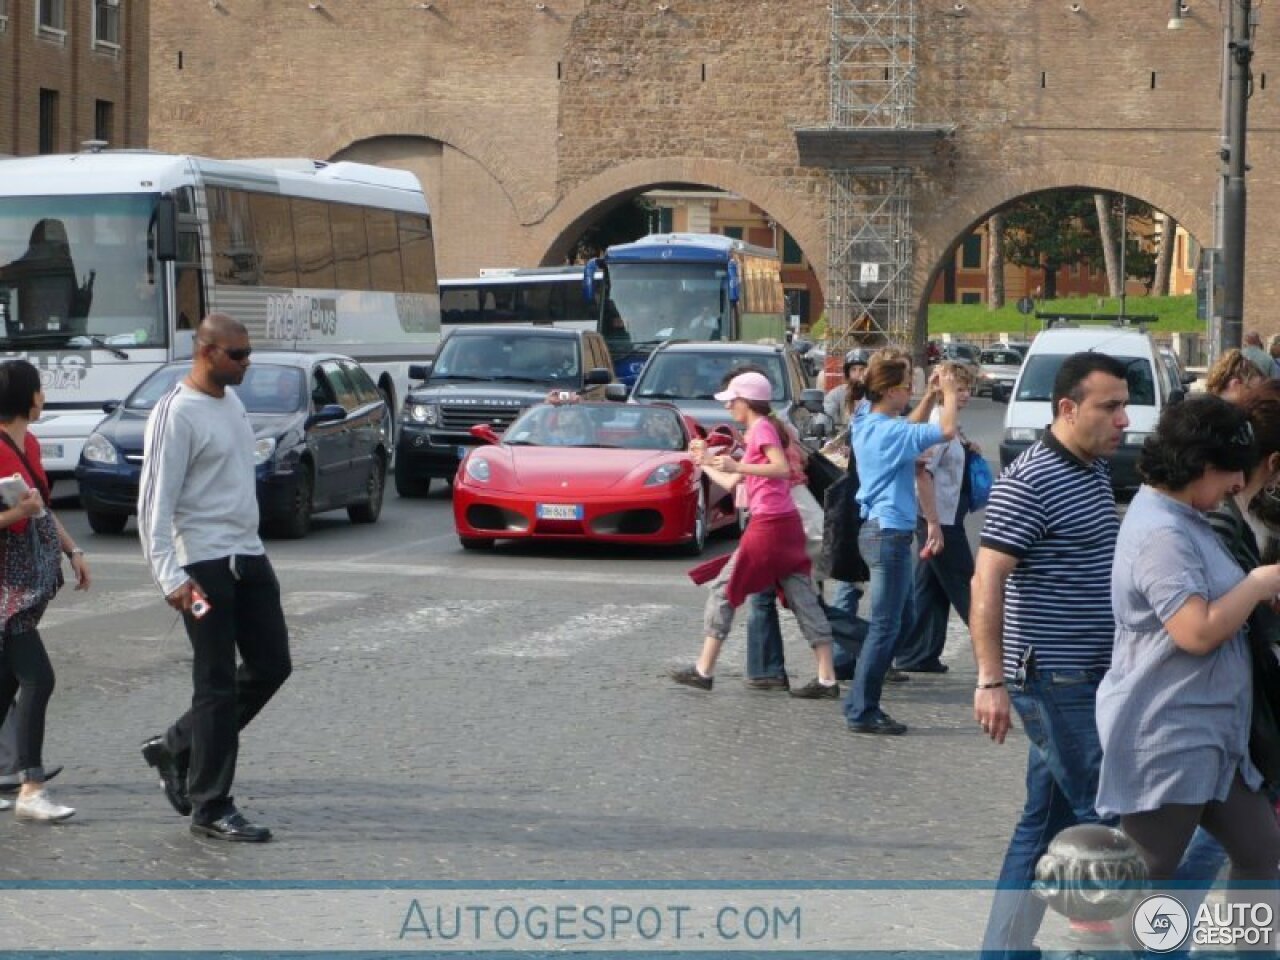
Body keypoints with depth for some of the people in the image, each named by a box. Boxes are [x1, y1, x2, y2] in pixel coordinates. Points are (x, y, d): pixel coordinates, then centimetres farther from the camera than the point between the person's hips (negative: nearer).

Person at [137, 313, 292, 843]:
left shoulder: (231, 401, 12)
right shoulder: (177, 414, -14)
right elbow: (155, 501, -18)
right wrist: (171, 577, -24)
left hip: (248, 555, 9)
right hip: (206, 563, -9)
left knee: (272, 664, 10)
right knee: (218, 684, -5)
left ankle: (177, 748, 24)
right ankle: (211, 808, 4)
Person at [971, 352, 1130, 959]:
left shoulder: (1097, 470, 11)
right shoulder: (1029, 482, -17)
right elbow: (987, 580, -21)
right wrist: (990, 681, -26)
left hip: (1086, 678, 9)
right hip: (1053, 680, -9)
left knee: (1048, 818, 12)